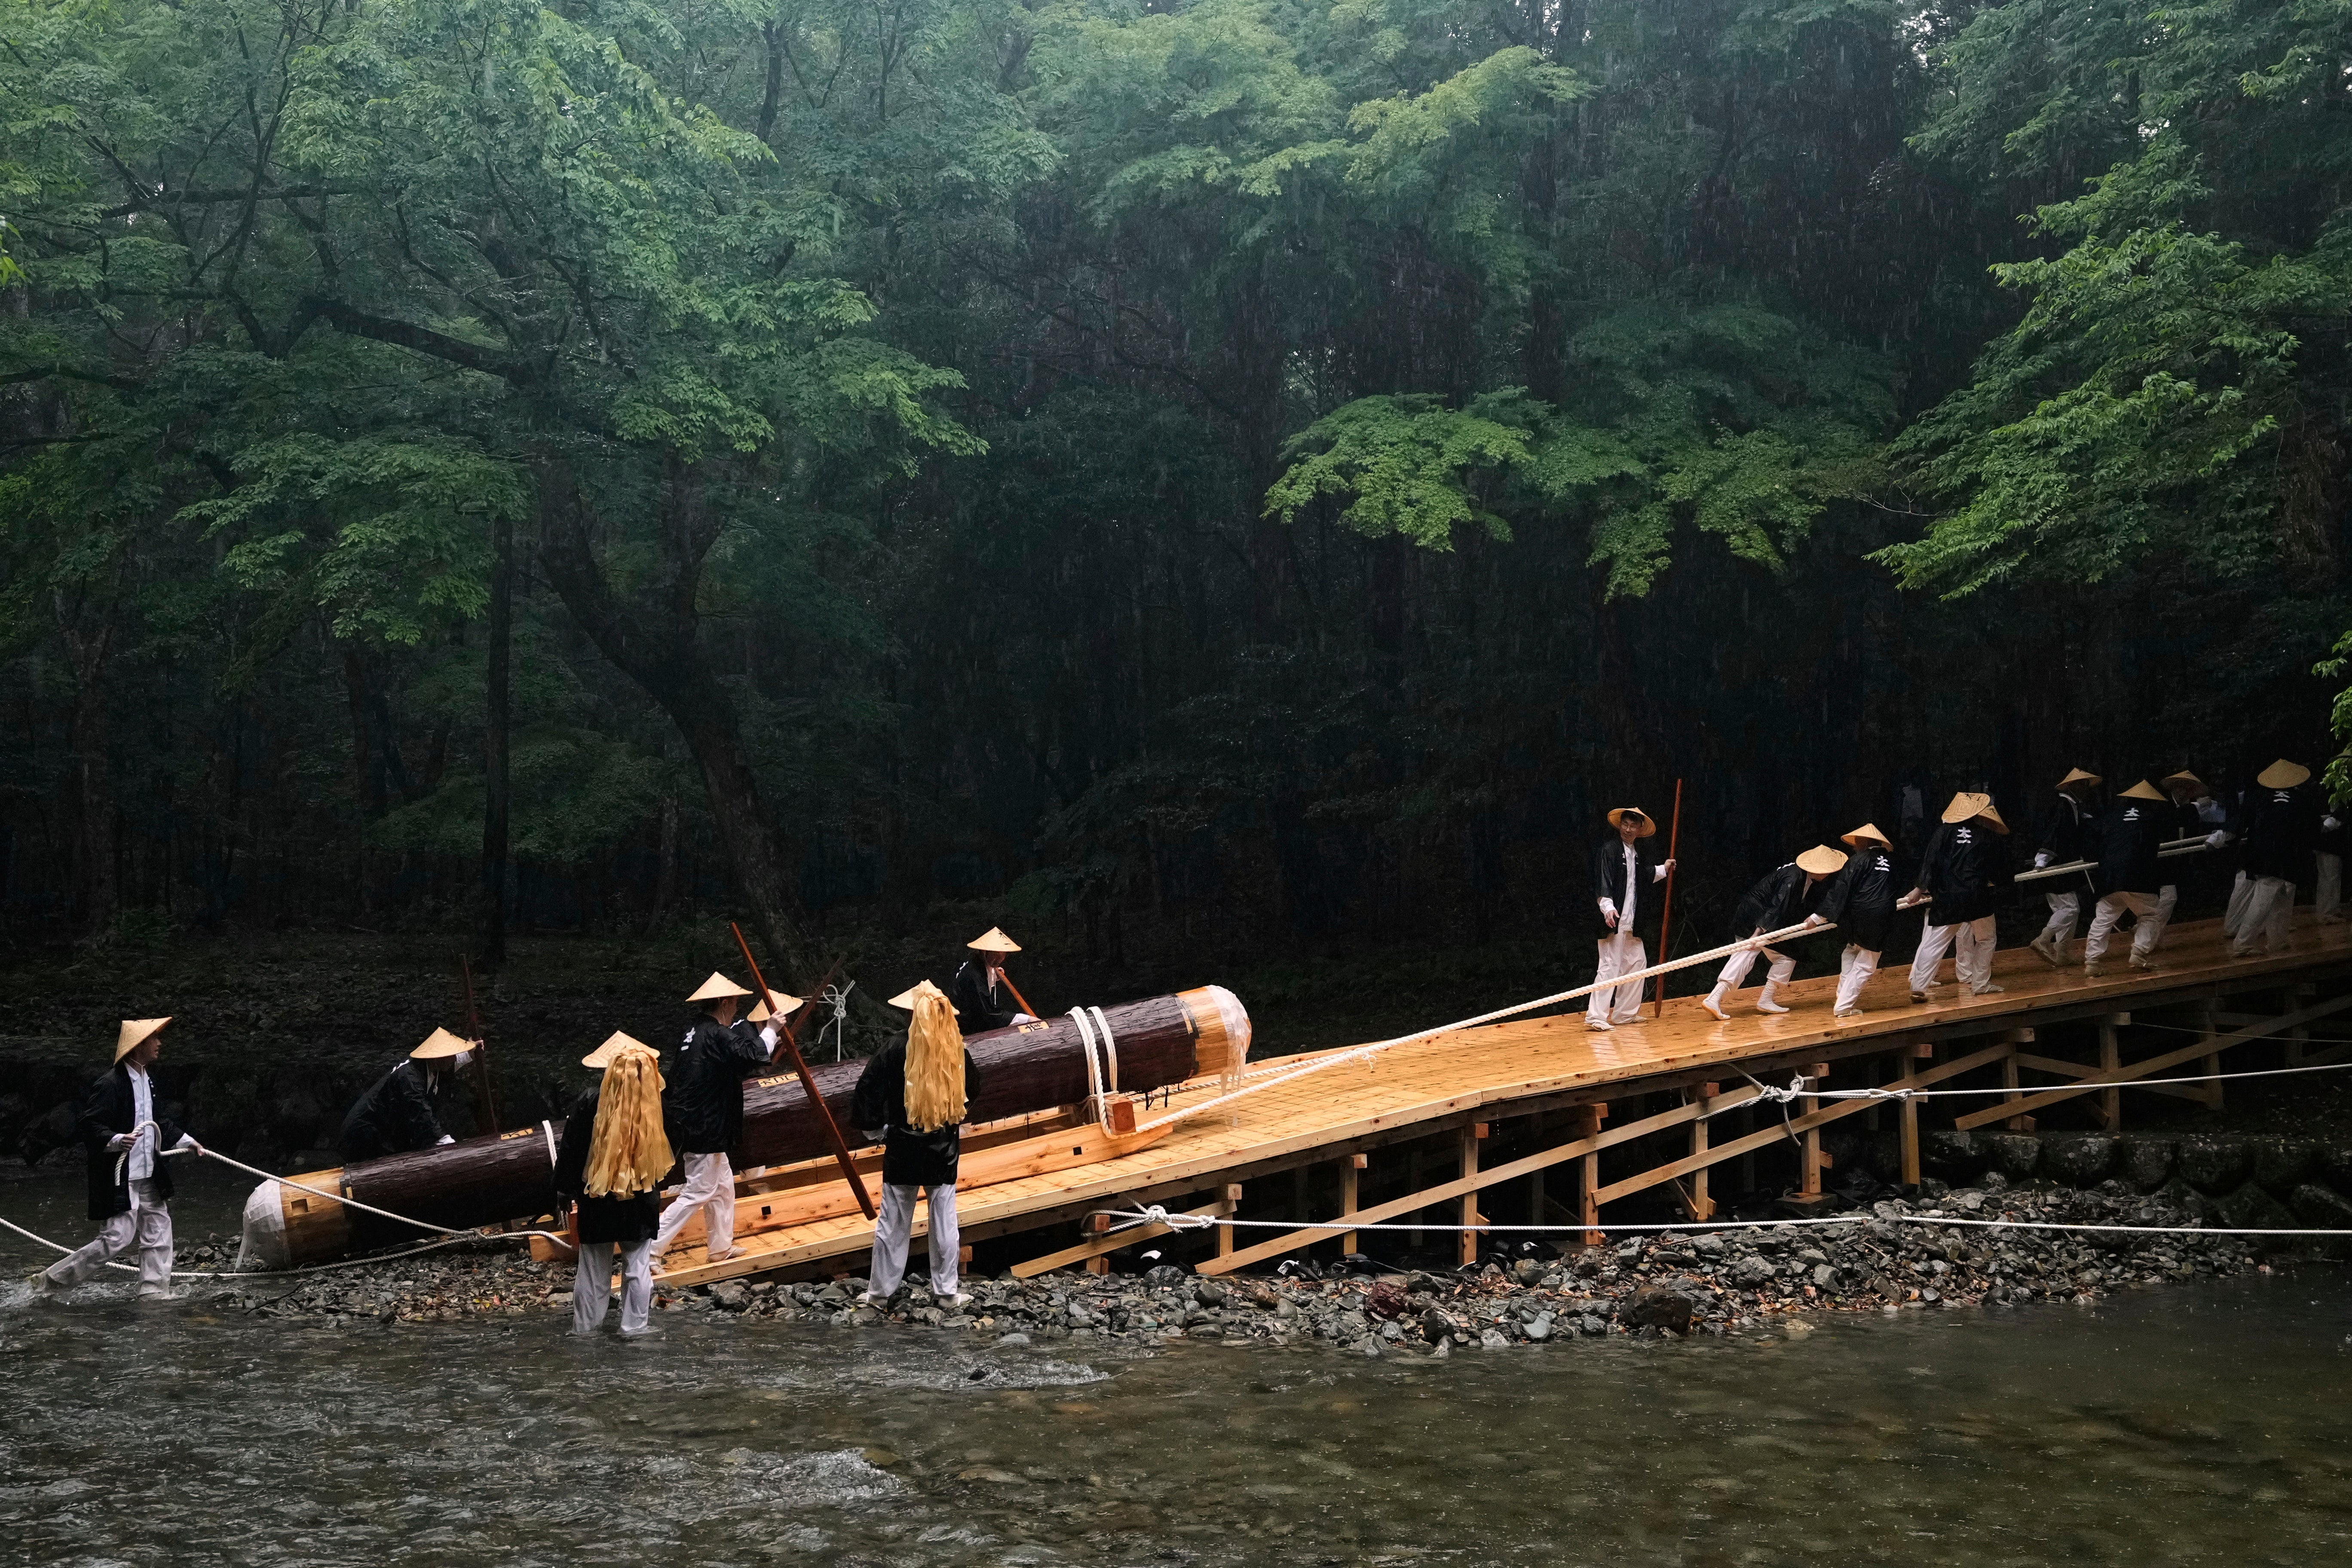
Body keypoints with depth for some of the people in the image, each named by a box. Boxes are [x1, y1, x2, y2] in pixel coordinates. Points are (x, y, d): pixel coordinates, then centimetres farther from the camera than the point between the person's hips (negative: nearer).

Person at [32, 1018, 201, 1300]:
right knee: (117, 1240, -8)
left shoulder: (146, 1081, 12)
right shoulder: (110, 1086, -17)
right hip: (120, 1180, -9)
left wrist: (186, 1141, 28)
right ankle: (51, 1280, 4)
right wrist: (118, 1140, -36)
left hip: (147, 1176, 9)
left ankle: (154, 1292, 16)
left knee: (158, 1232, 8)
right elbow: (91, 1129, -21)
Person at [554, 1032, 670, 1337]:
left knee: (594, 1265, 12)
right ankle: (635, 1325, 15)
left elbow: (571, 1150, -8)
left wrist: (565, 1190, 1)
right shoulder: (655, 1105, -13)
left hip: (596, 1197, 0)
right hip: (640, 1200, 0)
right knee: (638, 1264, 11)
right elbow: (669, 1154, 2)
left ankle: (586, 1324, 21)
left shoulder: (588, 1103, -15)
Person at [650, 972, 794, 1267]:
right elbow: (754, 1056, -30)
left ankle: (721, 1248, 29)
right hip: (703, 1130, -10)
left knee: (723, 1185, 20)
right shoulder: (717, 1035, -18)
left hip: (694, 1127, 10)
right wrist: (772, 1027, -15)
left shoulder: (696, 1030, 11)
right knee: (699, 1193, -4)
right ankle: (650, 1249, -6)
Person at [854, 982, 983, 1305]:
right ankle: (948, 1290, 16)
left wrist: (875, 1130, 0)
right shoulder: (958, 1055, -7)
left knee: (893, 1223, 10)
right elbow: (972, 1091, 11)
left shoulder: (896, 1053, -16)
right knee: (944, 1221, 11)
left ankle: (880, 1290, 18)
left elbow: (865, 1094, -13)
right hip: (944, 1151, 2)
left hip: (903, 1148, -2)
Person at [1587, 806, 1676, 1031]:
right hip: (1614, 920, -9)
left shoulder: (1640, 854, 15)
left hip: (1632, 922, 9)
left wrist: (1664, 869, 26)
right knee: (1610, 966, -13)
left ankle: (1625, 1013, 26)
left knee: (1637, 963, 15)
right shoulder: (1609, 850, -10)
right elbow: (1603, 882, -19)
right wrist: (1608, 907, -31)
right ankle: (1595, 1016, -14)